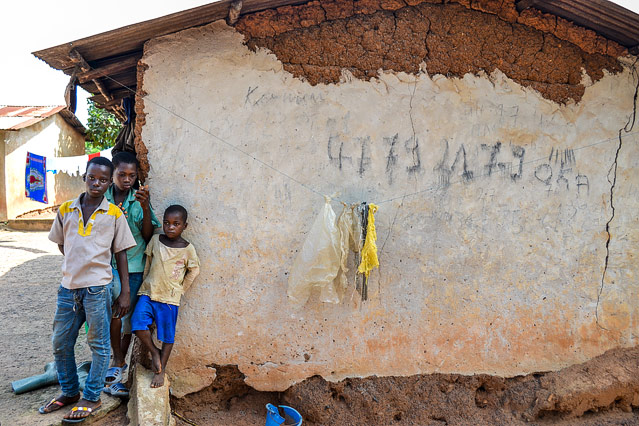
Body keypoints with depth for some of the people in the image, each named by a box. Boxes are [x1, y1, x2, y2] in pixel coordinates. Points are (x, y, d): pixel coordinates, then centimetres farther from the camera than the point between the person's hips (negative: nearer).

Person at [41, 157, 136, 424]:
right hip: (68, 286, 4)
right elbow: (61, 244, 19)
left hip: (98, 288, -4)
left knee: (99, 345, 5)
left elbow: (120, 253, -1)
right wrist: (77, 265, 8)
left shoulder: (114, 214, -3)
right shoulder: (66, 210, 4)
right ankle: (69, 392, 34)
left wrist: (125, 292, -3)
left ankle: (91, 398, 21)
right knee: (60, 344, 14)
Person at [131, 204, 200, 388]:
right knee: (138, 324, -16)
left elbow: (194, 270, 6)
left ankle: (160, 371, 21)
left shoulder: (187, 249, -6)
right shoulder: (155, 241, 0)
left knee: (167, 335, 5)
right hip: (148, 293, 2)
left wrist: (180, 289, 5)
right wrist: (147, 283, 12)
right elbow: (148, 263, 13)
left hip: (170, 298, -2)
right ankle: (154, 352, 10)